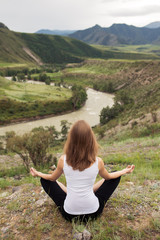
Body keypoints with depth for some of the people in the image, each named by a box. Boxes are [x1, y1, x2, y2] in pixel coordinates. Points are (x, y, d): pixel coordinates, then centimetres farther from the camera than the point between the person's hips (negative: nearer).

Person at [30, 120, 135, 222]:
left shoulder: (63, 160, -16)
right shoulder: (98, 162, -17)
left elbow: (52, 178, 5)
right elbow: (107, 177, 6)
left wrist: (38, 174, 25)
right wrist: (125, 171, 24)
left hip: (69, 213, 1)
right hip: (93, 212, 0)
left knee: (44, 180, 16)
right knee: (116, 177, 15)